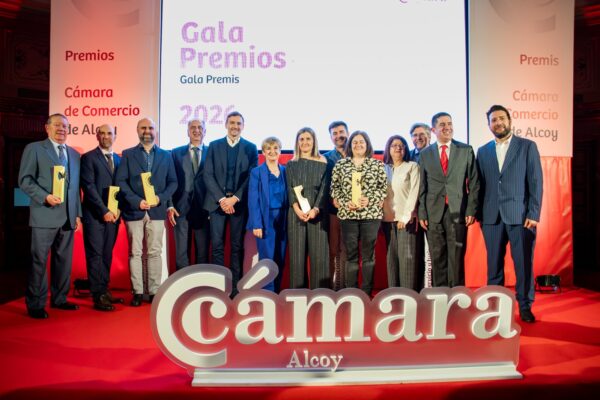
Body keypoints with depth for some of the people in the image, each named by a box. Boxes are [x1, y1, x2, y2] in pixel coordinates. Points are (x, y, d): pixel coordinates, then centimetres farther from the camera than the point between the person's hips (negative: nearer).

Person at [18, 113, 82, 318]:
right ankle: (35, 305, 9)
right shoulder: (34, 149, 3)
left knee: (64, 260, 9)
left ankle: (59, 299, 21)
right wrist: (45, 197, -18)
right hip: (45, 215, -5)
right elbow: (25, 180, -5)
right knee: (39, 260, 0)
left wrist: (78, 214, 11)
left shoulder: (74, 154, 18)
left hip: (68, 217, 5)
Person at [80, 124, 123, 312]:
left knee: (107, 254, 9)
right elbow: (88, 187, -9)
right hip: (94, 215, -5)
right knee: (95, 255, -2)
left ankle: (104, 290, 17)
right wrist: (104, 211, -15)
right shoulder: (88, 158, -1)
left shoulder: (119, 159, 14)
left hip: (113, 214, 5)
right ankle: (98, 296, 1)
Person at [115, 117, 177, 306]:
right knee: (135, 253, 3)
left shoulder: (166, 155, 10)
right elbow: (121, 181, -1)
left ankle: (154, 291, 10)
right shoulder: (128, 154, 7)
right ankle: (137, 292, 10)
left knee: (155, 252, 3)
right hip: (134, 210, -1)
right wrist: (137, 201, -13)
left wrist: (161, 198, -10)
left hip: (157, 210, 1)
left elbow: (173, 181, 7)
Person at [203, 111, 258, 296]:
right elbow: (208, 175, 1)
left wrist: (235, 198, -11)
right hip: (217, 202, 1)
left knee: (237, 246, 4)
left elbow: (252, 176, -1)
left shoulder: (251, 147, 6)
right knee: (217, 245, 0)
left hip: (240, 203, 0)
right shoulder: (214, 146, 8)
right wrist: (221, 199, -10)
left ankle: (236, 287, 12)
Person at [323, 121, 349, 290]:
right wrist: (334, 200, -13)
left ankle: (343, 286, 9)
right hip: (332, 210, 0)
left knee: (347, 251, 1)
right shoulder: (325, 158, 10)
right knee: (331, 251, 1)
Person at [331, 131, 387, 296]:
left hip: (371, 214, 0)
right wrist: (345, 202, -8)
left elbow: (383, 187, 3)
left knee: (368, 254, 5)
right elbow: (334, 188, 6)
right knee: (351, 254, 5)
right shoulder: (341, 164, 6)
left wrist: (369, 200, -12)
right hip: (347, 214, 1)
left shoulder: (377, 164, 4)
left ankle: (367, 293, 14)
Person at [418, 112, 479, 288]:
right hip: (434, 212, 1)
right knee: (437, 257, 6)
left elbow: (473, 182, 4)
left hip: (458, 211, -1)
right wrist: (422, 214, 1)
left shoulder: (466, 150, 6)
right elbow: (422, 187, 6)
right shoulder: (425, 154, 8)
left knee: (456, 256, 1)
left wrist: (471, 210, -4)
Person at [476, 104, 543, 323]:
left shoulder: (527, 146, 4)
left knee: (524, 263, 2)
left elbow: (536, 182, -1)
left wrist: (534, 214, -8)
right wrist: (479, 214, 1)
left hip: (520, 215, -2)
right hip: (492, 217, 2)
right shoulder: (483, 151, 12)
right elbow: (480, 185, 9)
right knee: (494, 264, 7)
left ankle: (525, 307, 15)